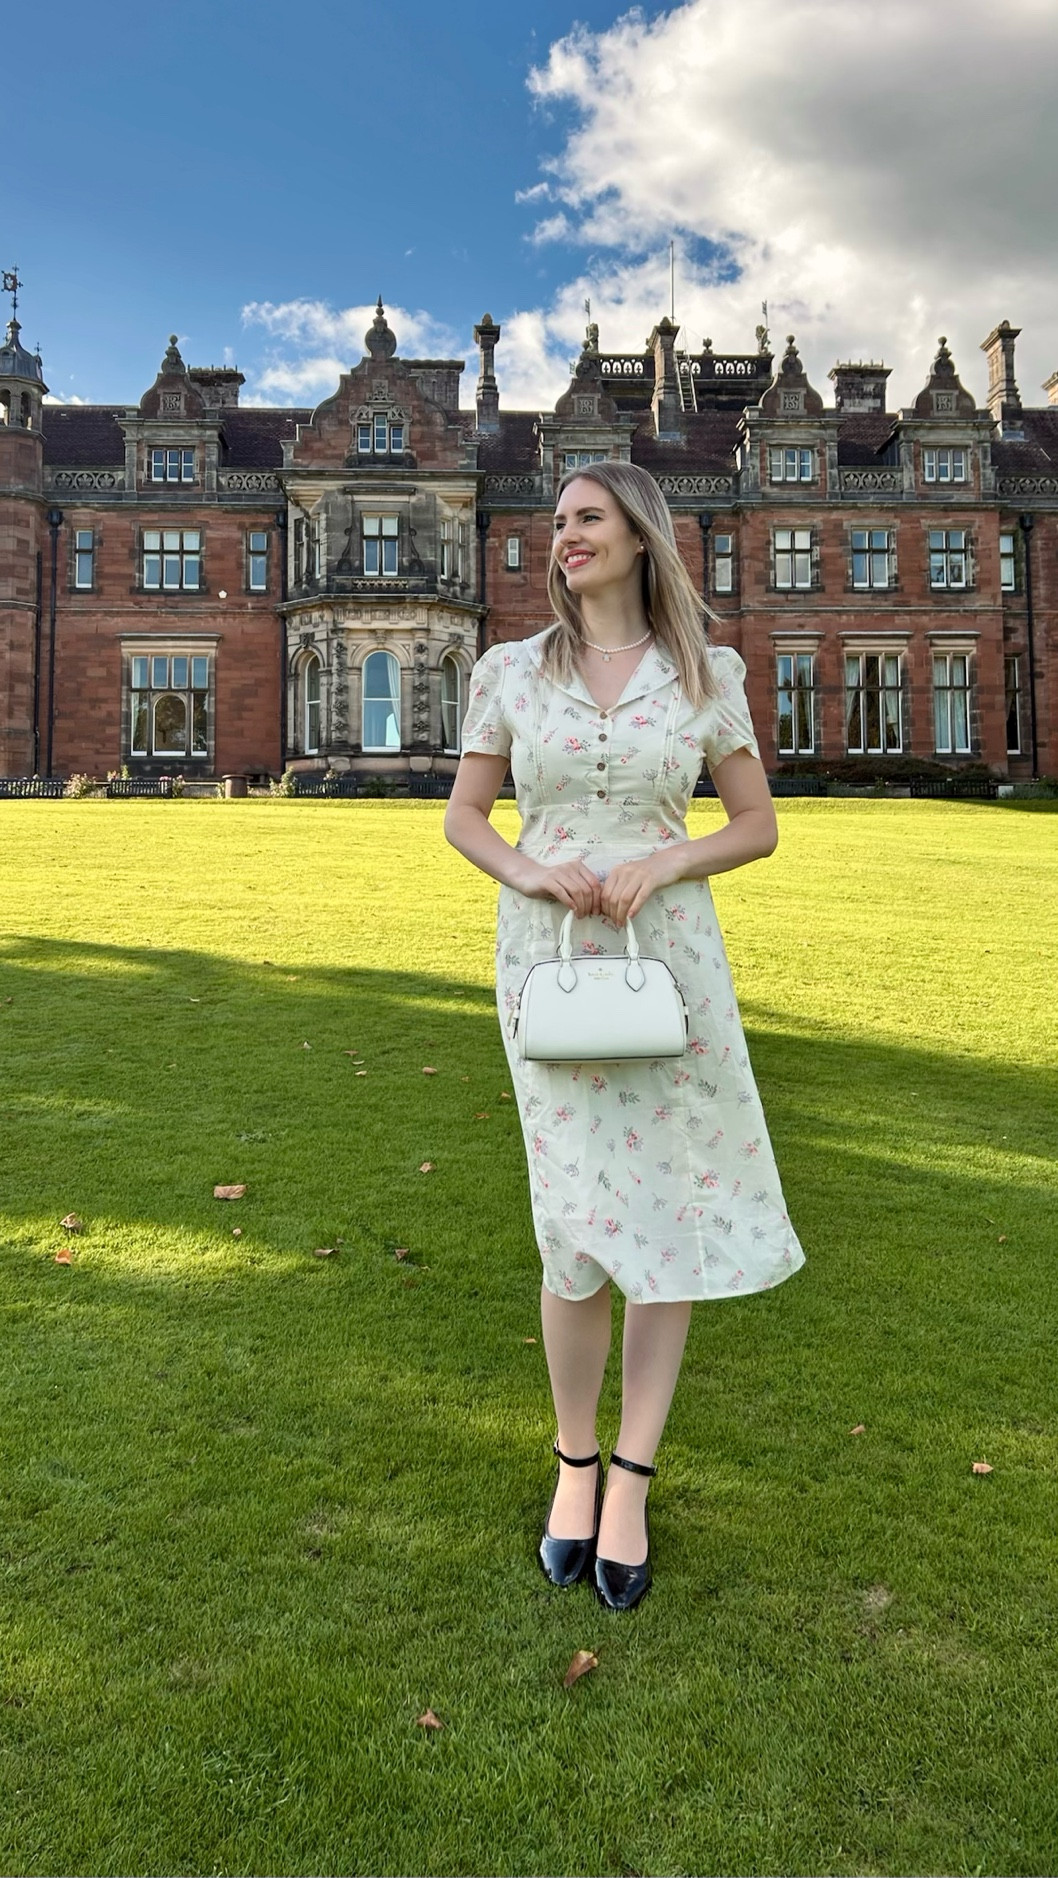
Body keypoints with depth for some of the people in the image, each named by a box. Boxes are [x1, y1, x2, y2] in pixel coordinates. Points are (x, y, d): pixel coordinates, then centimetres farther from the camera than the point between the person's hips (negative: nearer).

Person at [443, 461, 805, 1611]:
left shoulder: (705, 672, 4)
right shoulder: (510, 670, 6)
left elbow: (759, 826, 7)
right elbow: (461, 816, 10)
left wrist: (666, 863, -11)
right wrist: (525, 871, -10)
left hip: (670, 956, 1)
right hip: (546, 957, 0)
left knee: (671, 1215, 0)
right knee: (580, 1224, 0)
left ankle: (630, 1486, 16)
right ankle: (575, 1460, 22)